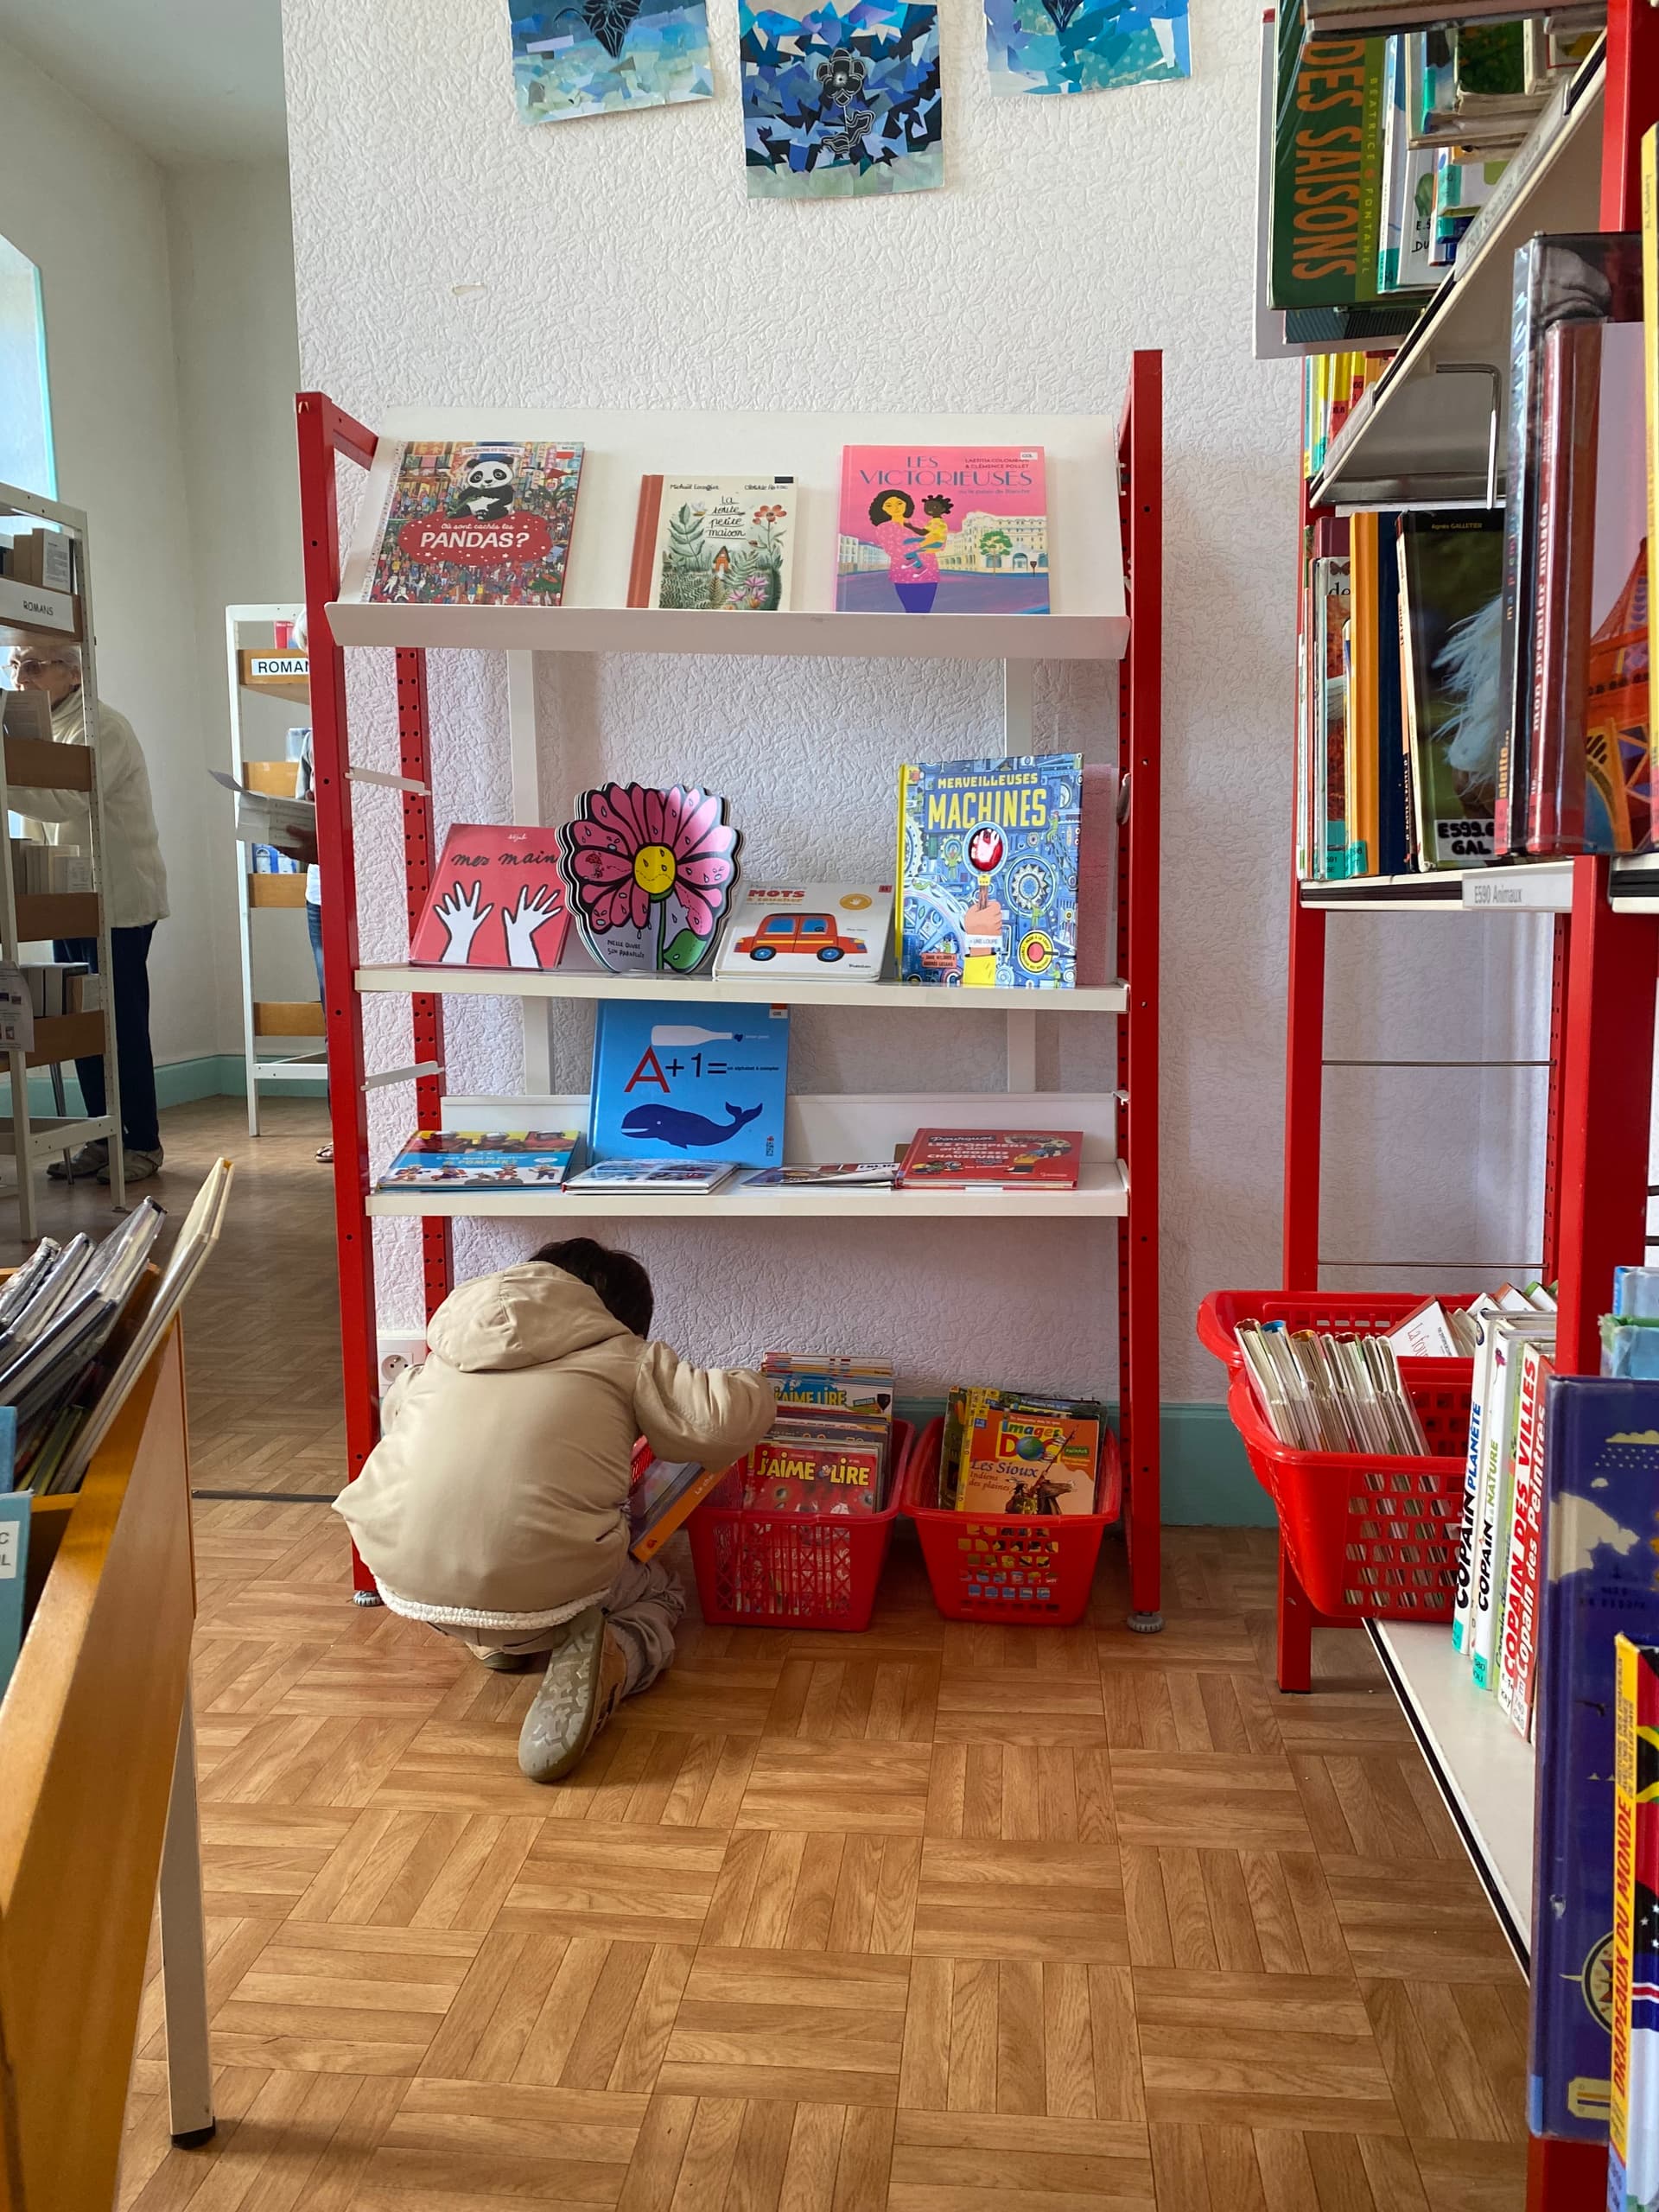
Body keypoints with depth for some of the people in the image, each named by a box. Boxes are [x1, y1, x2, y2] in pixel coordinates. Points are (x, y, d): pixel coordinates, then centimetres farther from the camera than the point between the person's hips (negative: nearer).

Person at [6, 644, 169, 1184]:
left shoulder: (102, 728, -11)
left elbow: (70, 799, -27)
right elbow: (44, 820, 20)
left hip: (118, 900, -8)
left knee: (123, 1023, -4)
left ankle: (142, 1144, 5)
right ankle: (103, 1139, 18)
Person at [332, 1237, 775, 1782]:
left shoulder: (448, 1350, 19)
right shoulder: (623, 1358, 7)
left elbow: (391, 1410, 32)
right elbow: (729, 1418, -4)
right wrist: (744, 1387, 20)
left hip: (404, 1585, 5)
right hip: (537, 1590, -4)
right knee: (660, 1591, 27)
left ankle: (493, 1640, 15)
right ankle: (611, 1659, -5)